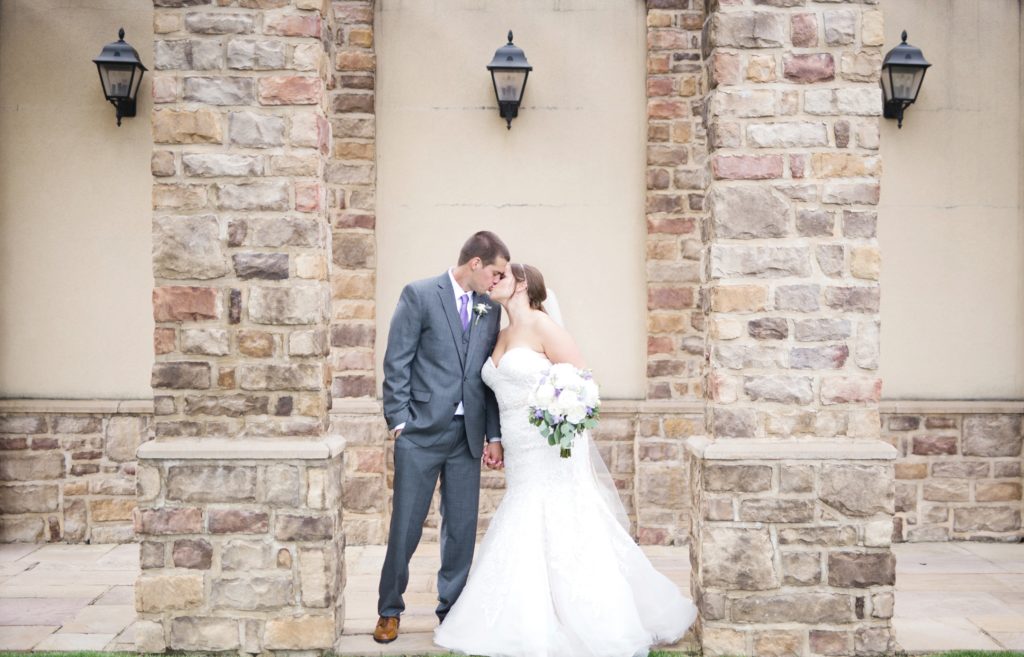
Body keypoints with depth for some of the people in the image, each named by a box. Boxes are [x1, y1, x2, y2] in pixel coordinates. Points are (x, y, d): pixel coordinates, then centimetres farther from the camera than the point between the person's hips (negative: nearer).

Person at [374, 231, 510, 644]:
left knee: (462, 529, 9)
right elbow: (397, 363, -6)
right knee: (406, 528, 4)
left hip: (467, 436, 4)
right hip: (421, 433, -4)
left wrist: (493, 435, 7)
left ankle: (452, 610, 24)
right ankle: (389, 611, 21)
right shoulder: (419, 295, -4)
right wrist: (400, 421, -10)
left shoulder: (490, 309, 10)